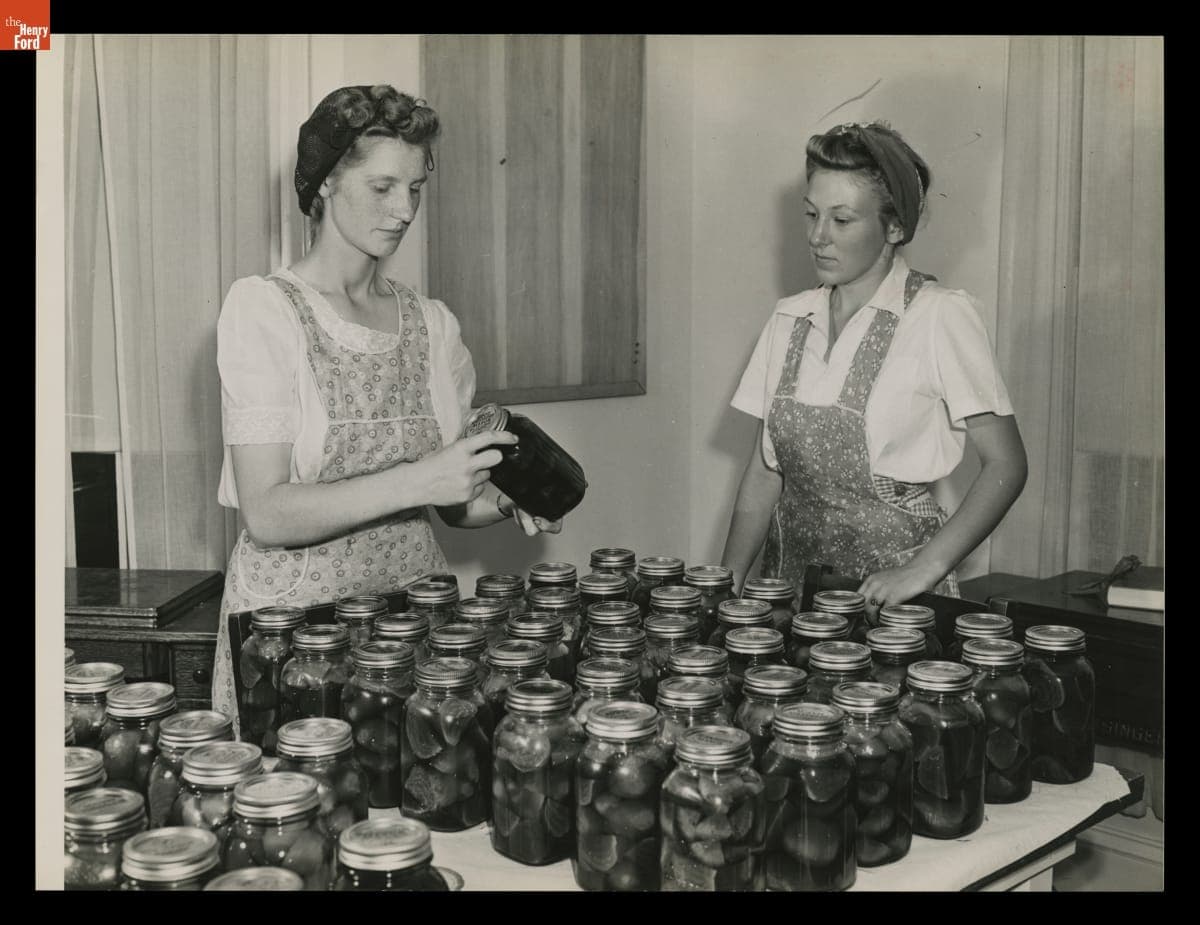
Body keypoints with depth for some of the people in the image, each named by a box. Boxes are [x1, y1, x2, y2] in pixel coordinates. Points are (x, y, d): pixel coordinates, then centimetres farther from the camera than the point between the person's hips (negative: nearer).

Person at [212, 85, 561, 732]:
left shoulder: (432, 323, 7)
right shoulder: (263, 308, -7)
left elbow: (453, 502, 12)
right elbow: (267, 515, -15)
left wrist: (508, 502, -9)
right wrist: (415, 482, -25)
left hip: (414, 607, 4)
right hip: (292, 614, -4)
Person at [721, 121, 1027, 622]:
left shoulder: (941, 315, -8)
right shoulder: (789, 319, 8)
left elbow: (1005, 464, -8)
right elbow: (764, 471, 10)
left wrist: (924, 570, -17)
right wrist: (727, 581, 0)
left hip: (886, 585, -4)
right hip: (791, 571, 4)